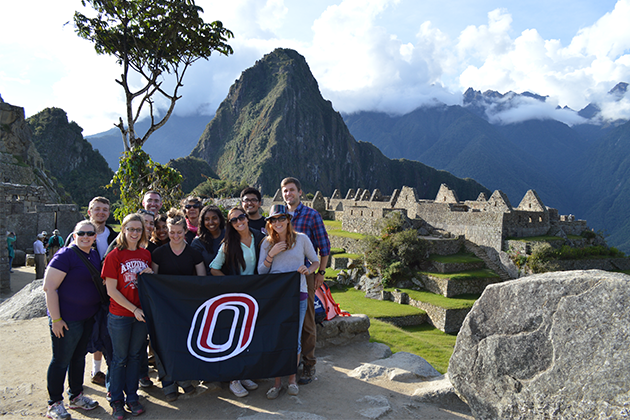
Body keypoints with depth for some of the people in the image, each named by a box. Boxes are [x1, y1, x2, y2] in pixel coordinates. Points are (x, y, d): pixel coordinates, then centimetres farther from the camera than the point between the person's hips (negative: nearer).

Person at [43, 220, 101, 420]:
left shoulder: (95, 256, 7)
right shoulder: (66, 255, -15)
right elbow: (49, 287, -18)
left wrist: (97, 312, 15)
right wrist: (56, 319, -20)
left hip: (88, 318, 7)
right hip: (67, 319, -7)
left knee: (79, 357, 18)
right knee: (61, 360, 5)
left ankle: (76, 396, 33)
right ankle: (54, 404, 20)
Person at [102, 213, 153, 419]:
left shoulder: (145, 254, 6)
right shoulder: (114, 256, -9)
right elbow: (111, 290, -11)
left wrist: (151, 274, -6)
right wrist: (134, 309, -15)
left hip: (141, 314, 4)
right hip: (120, 315, -4)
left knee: (135, 356, 13)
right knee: (120, 358, 7)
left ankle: (132, 397, 25)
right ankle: (117, 400, 22)